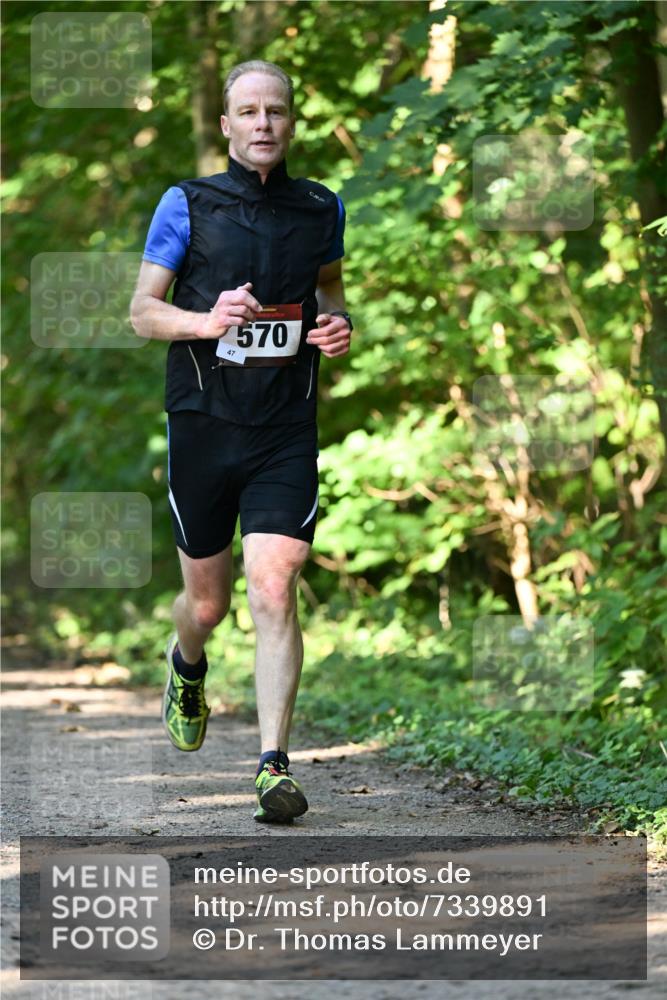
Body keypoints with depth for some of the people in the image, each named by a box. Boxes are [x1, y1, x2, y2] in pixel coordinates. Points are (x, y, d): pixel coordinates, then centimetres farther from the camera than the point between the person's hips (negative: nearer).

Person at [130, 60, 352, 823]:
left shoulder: (321, 209, 6)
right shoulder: (187, 206, -2)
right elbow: (142, 311, 0)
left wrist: (340, 324, 0)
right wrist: (207, 320, -19)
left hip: (286, 432, 1)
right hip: (203, 425, 0)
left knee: (273, 591, -14)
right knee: (208, 601, 11)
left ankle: (273, 765, -14)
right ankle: (186, 667, 47)